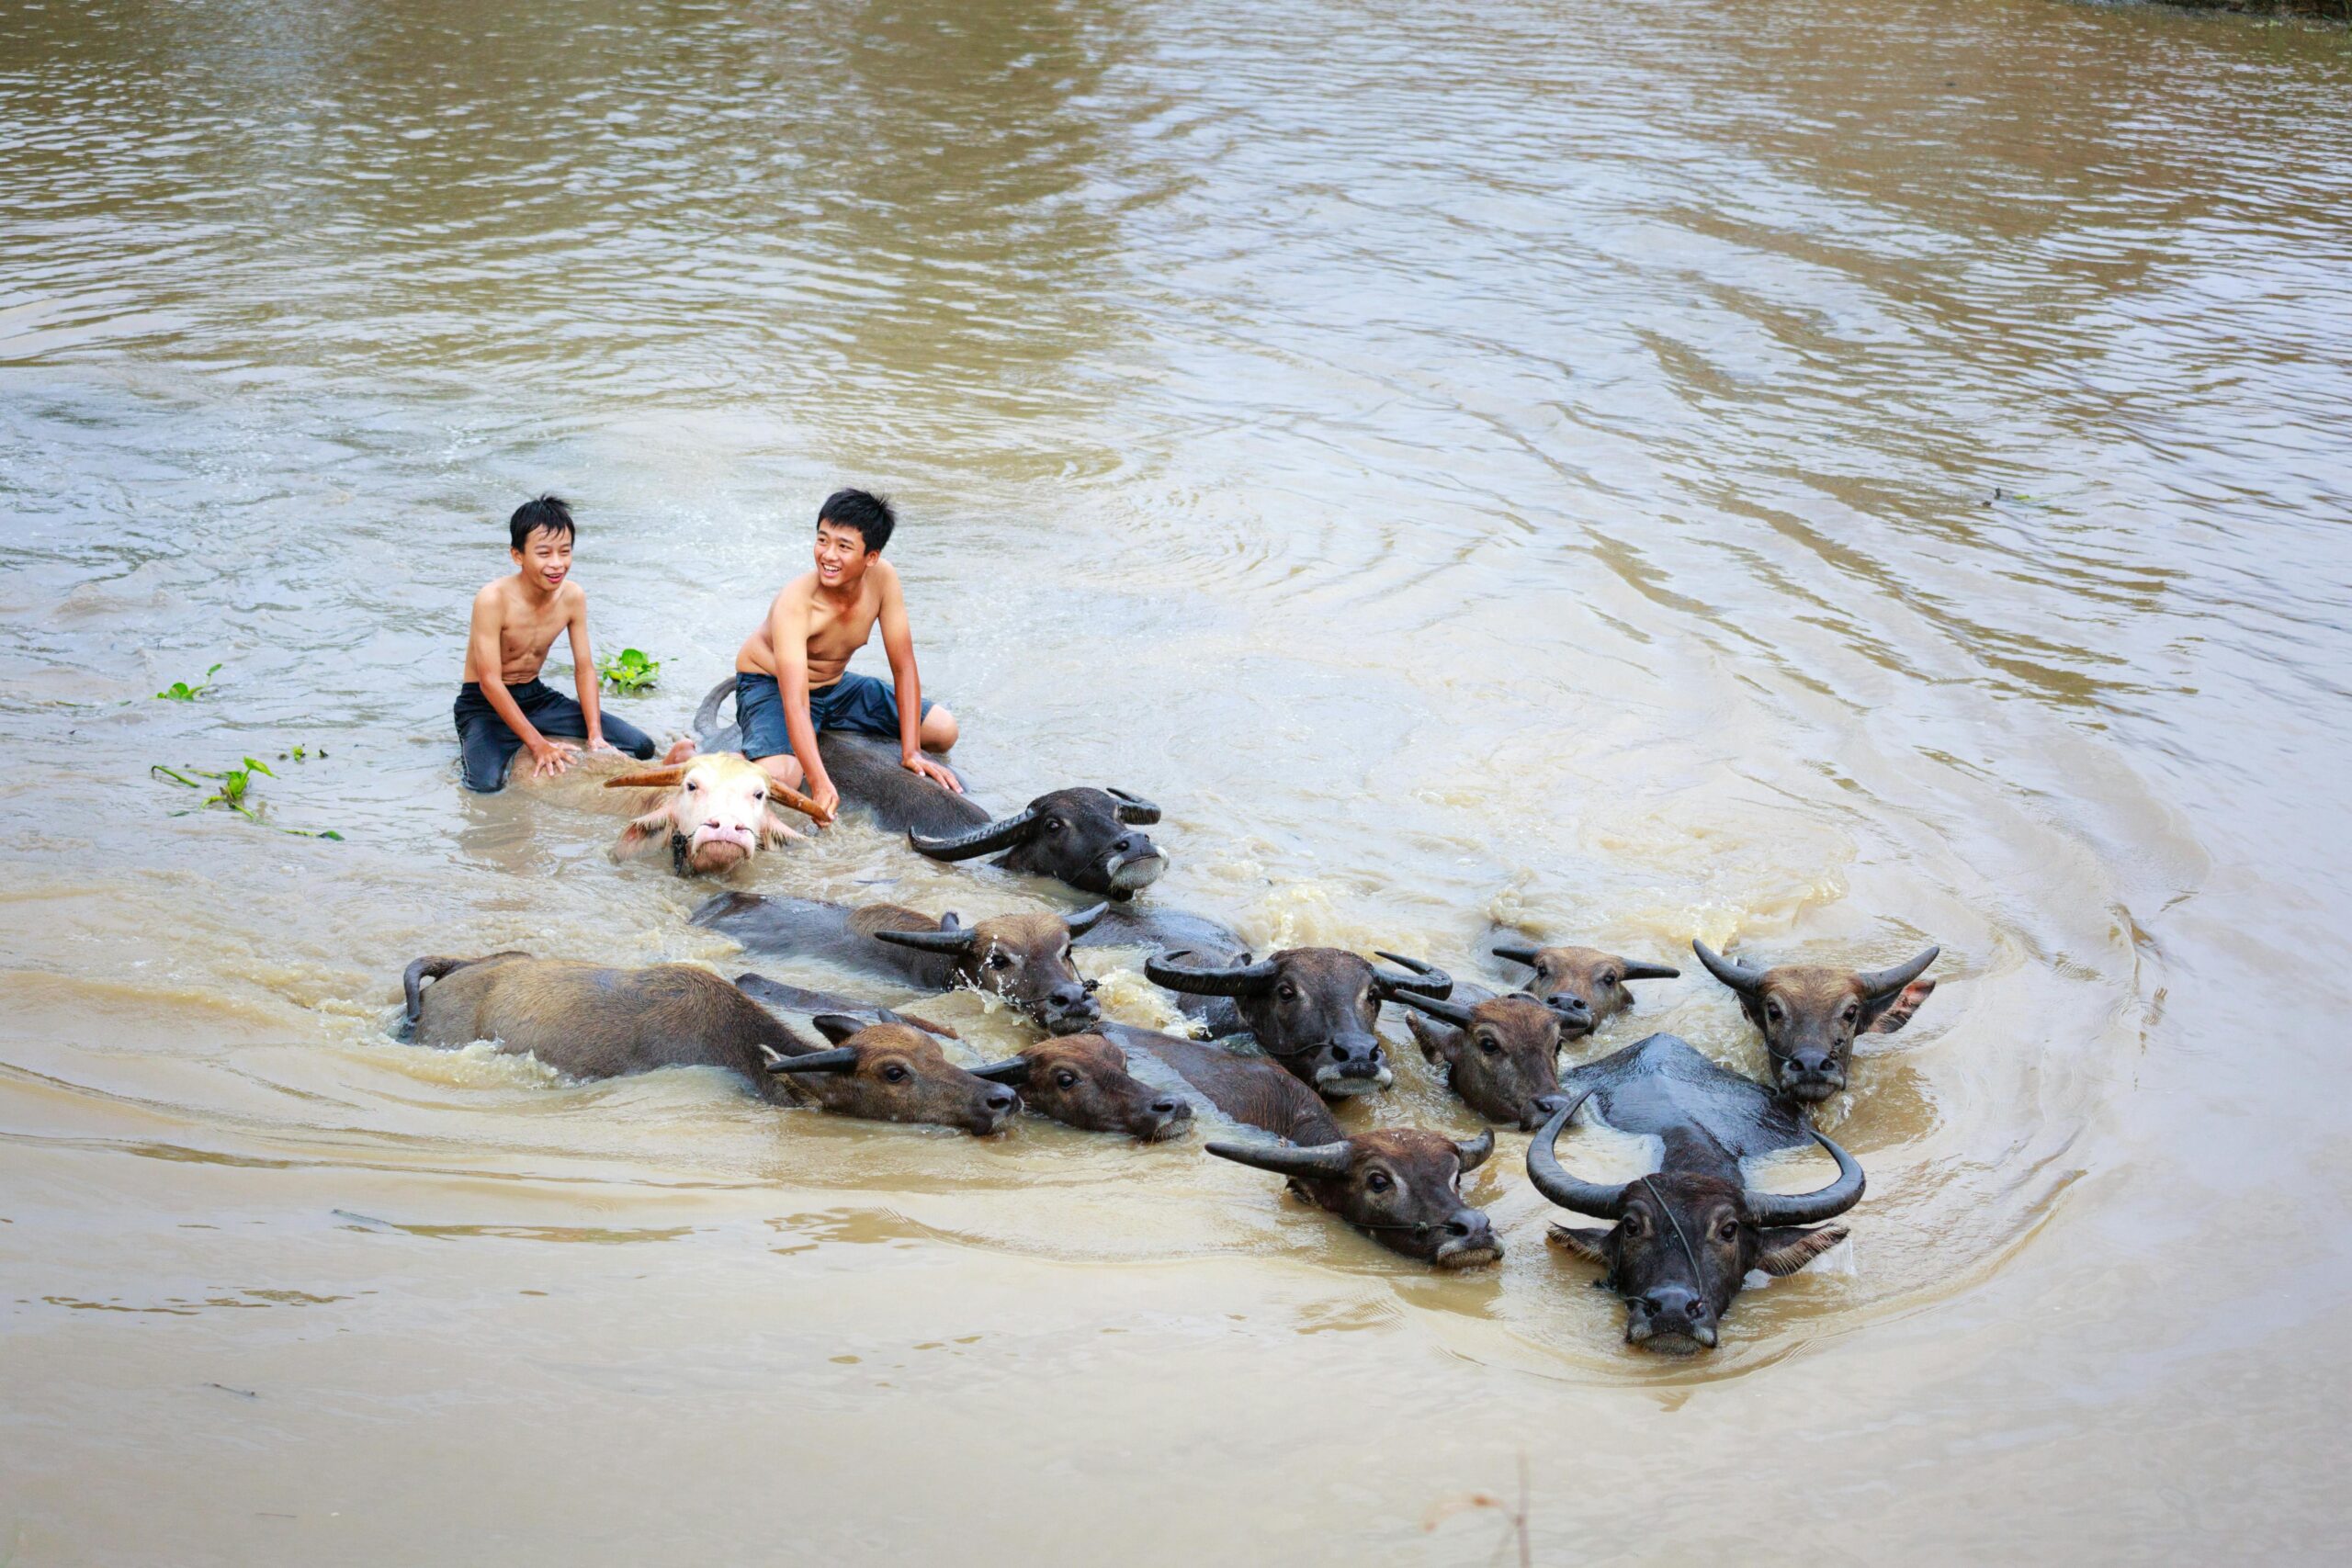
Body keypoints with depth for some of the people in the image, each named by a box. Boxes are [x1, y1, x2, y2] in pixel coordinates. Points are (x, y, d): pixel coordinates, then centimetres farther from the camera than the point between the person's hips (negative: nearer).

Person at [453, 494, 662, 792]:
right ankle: (473, 744, -2)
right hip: (484, 704, -6)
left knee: (641, 746, -2)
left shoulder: (572, 597, -7)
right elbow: (490, 681, -26)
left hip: (536, 697, 6)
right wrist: (537, 743, -30)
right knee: (488, 784, -36)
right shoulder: (493, 600, -26)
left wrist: (595, 735, -16)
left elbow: (584, 668, -2)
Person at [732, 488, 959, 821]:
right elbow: (795, 704, -42)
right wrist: (820, 784, -54)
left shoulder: (882, 577, -20)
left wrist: (910, 752, -19)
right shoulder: (795, 603, -34)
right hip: (769, 685, -6)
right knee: (778, 776, -35)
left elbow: (903, 667, -12)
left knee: (944, 730, 1)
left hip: (834, 684, 6)